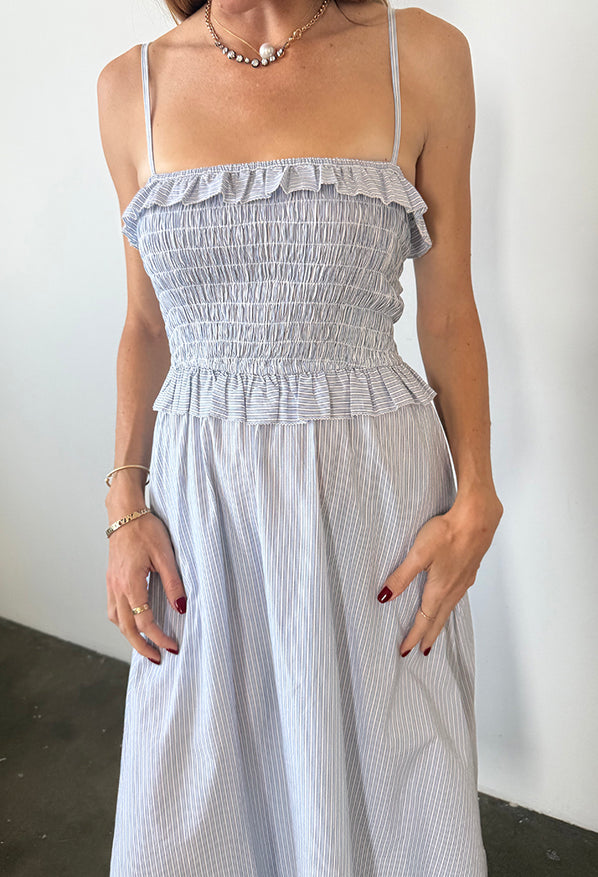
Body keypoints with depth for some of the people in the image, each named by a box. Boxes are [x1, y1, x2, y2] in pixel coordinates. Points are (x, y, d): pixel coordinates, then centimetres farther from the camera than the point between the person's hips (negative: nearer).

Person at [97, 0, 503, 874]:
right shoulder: (131, 86, 5)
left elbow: (450, 313, 1)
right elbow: (147, 325, 9)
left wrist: (476, 503, -5)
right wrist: (125, 503, 1)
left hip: (376, 490, -1)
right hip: (200, 503, 2)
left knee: (384, 785, 15)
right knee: (195, 803, 18)